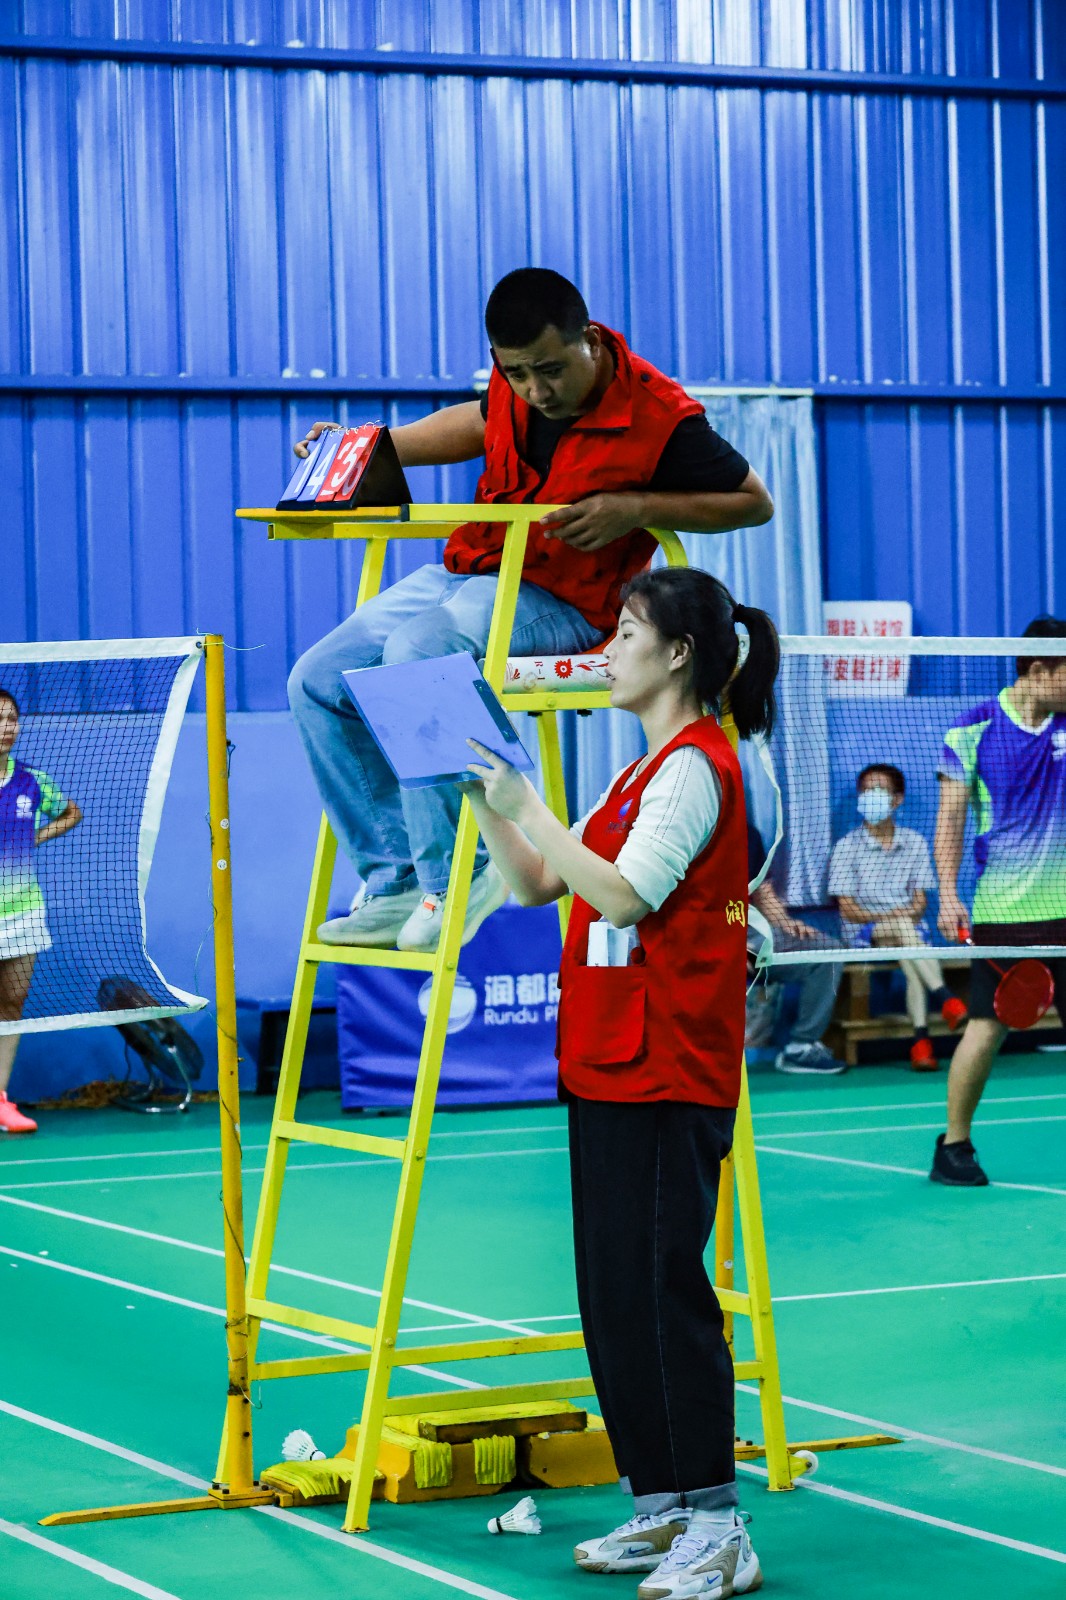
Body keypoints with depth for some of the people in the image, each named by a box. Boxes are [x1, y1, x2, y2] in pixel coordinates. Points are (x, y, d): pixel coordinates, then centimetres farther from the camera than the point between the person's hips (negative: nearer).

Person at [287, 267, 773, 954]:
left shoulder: (660, 416, -17)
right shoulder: (518, 380, 0)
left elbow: (755, 502, -7)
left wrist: (637, 508, -19)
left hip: (562, 605, -8)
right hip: (466, 572, 8)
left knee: (415, 652, -34)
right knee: (318, 683, -4)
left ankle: (455, 878, -24)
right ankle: (397, 884, 0)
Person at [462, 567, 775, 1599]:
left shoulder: (694, 765, -11)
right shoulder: (645, 770, 19)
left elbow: (622, 895, -20)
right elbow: (535, 884, 21)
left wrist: (529, 806, -16)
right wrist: (486, 799, 9)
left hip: (666, 1076, -10)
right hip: (607, 1068, 10)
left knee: (658, 1288, -10)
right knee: (611, 1294, 11)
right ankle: (659, 1510, 18)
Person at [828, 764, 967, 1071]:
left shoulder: (915, 843, 12)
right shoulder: (847, 847, 3)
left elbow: (920, 899, 10)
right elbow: (847, 908, -2)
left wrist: (914, 911, -14)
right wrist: (884, 916, -18)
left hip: (908, 927, 2)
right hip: (863, 932, -2)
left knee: (910, 959, -35)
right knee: (902, 926, -36)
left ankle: (920, 1038, -45)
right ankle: (943, 997, -47)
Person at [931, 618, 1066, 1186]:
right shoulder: (973, 730, -2)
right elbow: (951, 817, -1)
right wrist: (948, 894, -8)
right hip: (1001, 908, -3)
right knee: (987, 1027, -2)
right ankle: (954, 1144, 11)